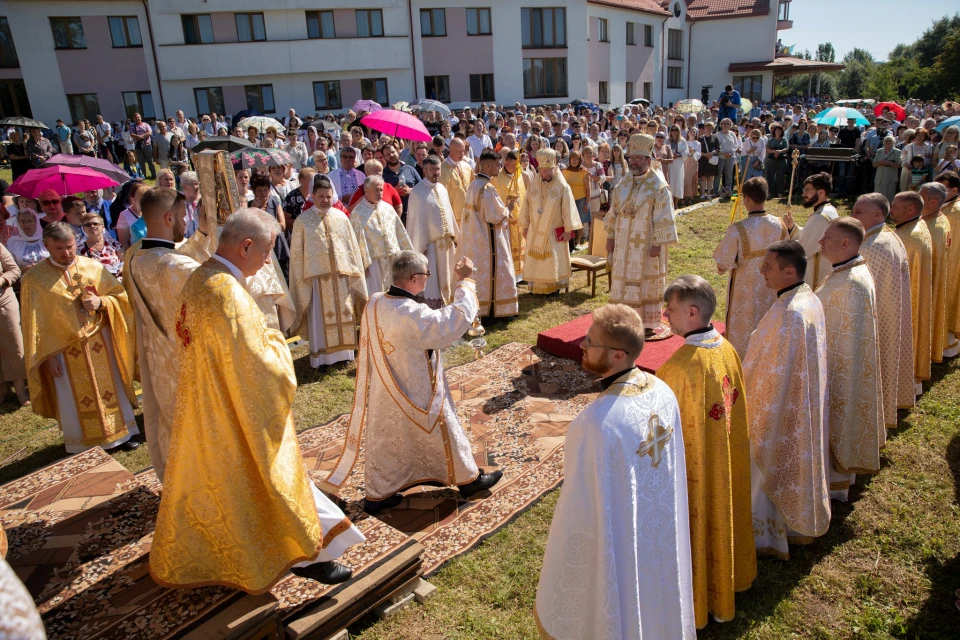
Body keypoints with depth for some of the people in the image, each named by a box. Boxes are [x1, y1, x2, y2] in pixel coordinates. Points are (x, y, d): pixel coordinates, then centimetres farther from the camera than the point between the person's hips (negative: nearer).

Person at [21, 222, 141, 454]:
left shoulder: (94, 267, -3)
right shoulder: (34, 278, -10)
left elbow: (120, 295, 2)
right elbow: (35, 323, -7)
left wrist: (100, 302, -19)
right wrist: (47, 356, -9)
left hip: (100, 342, 2)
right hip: (65, 350, -2)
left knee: (112, 388, 14)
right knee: (75, 400, 9)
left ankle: (122, 432, 30)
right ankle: (83, 446, 23)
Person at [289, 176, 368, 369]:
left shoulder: (341, 217, 6)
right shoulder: (303, 220, -2)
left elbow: (352, 246, 10)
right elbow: (297, 253, 0)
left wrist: (354, 271, 7)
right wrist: (301, 279, -4)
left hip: (341, 275, 3)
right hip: (317, 276, -3)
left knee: (343, 314, 9)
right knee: (319, 317, 3)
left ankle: (342, 352, 22)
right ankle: (321, 356, 12)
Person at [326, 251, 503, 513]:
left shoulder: (374, 303, -8)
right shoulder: (414, 315, -32)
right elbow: (457, 319, -26)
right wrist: (465, 281, -17)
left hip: (383, 393, 7)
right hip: (417, 395, -7)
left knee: (384, 442, 21)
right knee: (443, 435, 14)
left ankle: (377, 495, 34)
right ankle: (468, 479, 34)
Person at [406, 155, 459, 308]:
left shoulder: (441, 188, 10)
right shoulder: (417, 192, -10)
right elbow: (416, 220, -12)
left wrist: (454, 235, 13)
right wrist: (420, 245, -15)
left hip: (446, 240, 7)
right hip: (430, 242, -7)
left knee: (445, 278, 14)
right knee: (431, 282, -1)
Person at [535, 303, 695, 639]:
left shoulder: (597, 421, -35)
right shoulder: (664, 392, -13)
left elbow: (580, 507, -25)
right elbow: (673, 468, 0)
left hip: (615, 542, -6)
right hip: (662, 534, 6)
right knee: (653, 606, 30)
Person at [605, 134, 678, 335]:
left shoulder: (658, 186, -12)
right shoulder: (623, 184, 6)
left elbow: (663, 218, -14)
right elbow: (613, 212, 12)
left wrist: (658, 244, -17)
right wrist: (610, 237, 10)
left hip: (646, 246, -5)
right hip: (624, 245, 6)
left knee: (646, 284, 4)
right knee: (624, 282, 11)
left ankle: (648, 324, 15)